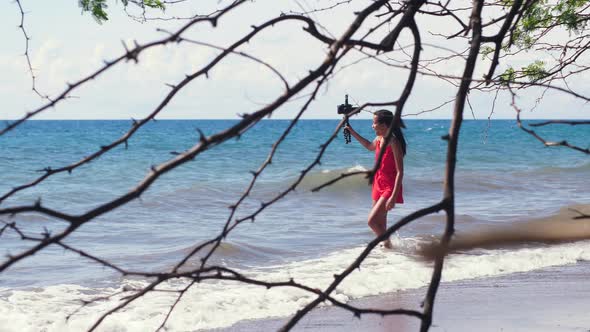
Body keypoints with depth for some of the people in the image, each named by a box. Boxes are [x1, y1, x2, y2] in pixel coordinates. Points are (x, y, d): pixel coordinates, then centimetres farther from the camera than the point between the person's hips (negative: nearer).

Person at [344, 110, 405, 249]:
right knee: (380, 225, 13)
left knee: (372, 221, -16)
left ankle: (388, 245, -1)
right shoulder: (379, 140, 5)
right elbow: (369, 146, 32)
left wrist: (393, 197, -26)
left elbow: (400, 172, -22)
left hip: (390, 188, -9)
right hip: (379, 185, 9)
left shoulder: (394, 143, -20)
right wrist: (352, 132, 30)